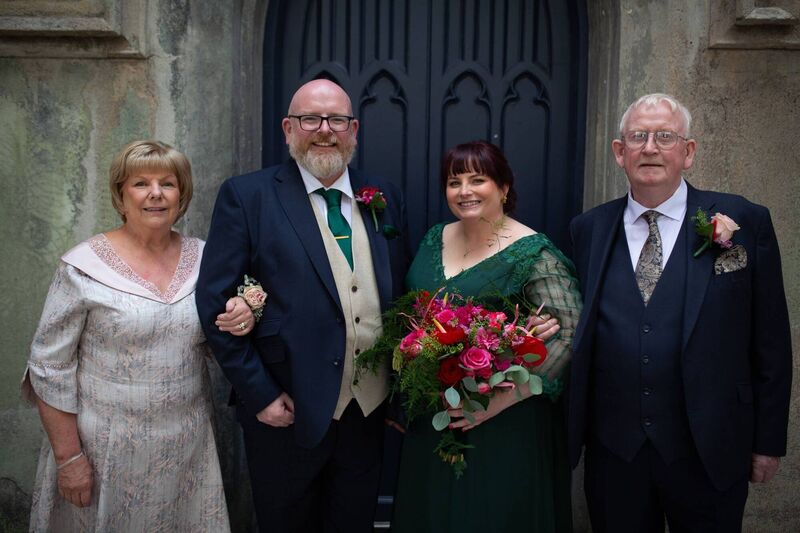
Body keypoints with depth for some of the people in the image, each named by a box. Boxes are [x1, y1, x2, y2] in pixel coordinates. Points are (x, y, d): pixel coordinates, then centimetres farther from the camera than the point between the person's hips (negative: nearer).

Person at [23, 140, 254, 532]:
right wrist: (68, 457, -8)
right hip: (107, 451, -3)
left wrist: (239, 323, -13)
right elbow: (50, 367, -7)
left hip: (189, 449, 4)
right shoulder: (84, 266, -11)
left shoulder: (203, 258, -1)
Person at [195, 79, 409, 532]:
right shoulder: (246, 197, -8)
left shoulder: (385, 198, 4)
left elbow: (400, 293, 9)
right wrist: (259, 393, -13)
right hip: (288, 411, -3)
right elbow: (215, 303, -11)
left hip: (371, 409, 4)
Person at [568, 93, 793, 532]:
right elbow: (579, 335, 6)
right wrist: (576, 429, 0)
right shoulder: (589, 229, 2)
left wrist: (769, 441, 0)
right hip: (612, 452, 2)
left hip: (709, 453, -1)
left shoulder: (745, 223, -5)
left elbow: (771, 343, -2)